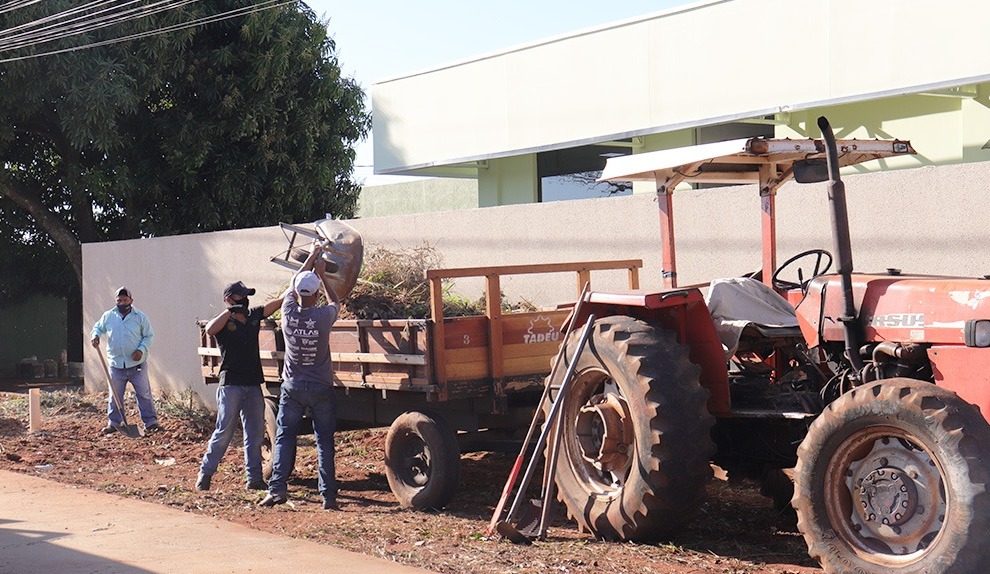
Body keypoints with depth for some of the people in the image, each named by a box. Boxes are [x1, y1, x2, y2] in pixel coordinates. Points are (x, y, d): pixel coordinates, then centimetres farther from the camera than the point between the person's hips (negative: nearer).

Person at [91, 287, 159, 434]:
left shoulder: (140, 317, -2)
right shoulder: (108, 316, 4)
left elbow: (149, 336, 3)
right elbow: (98, 327, 18)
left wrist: (141, 350, -13)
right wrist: (95, 335, -6)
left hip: (137, 365, -2)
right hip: (116, 365, 2)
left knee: (144, 394, 0)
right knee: (115, 396, 9)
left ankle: (151, 422, 6)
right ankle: (114, 423, 19)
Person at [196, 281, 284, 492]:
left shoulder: (254, 315, 12)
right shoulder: (224, 322, -3)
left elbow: (280, 301, 9)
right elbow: (209, 330, -25)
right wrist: (230, 311, -25)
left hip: (253, 385, 6)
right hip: (231, 385, -6)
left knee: (255, 433, 7)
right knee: (224, 431, -6)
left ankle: (255, 478, 12)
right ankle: (205, 473, 5)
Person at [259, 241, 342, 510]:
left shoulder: (289, 313, -6)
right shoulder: (324, 315, -13)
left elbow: (292, 285, 14)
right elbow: (335, 302, 13)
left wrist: (310, 258, 25)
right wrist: (322, 274, 21)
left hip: (292, 387, 1)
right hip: (321, 389, -1)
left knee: (284, 437, 8)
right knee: (324, 441, 3)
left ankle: (277, 488, -5)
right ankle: (328, 495, 1)